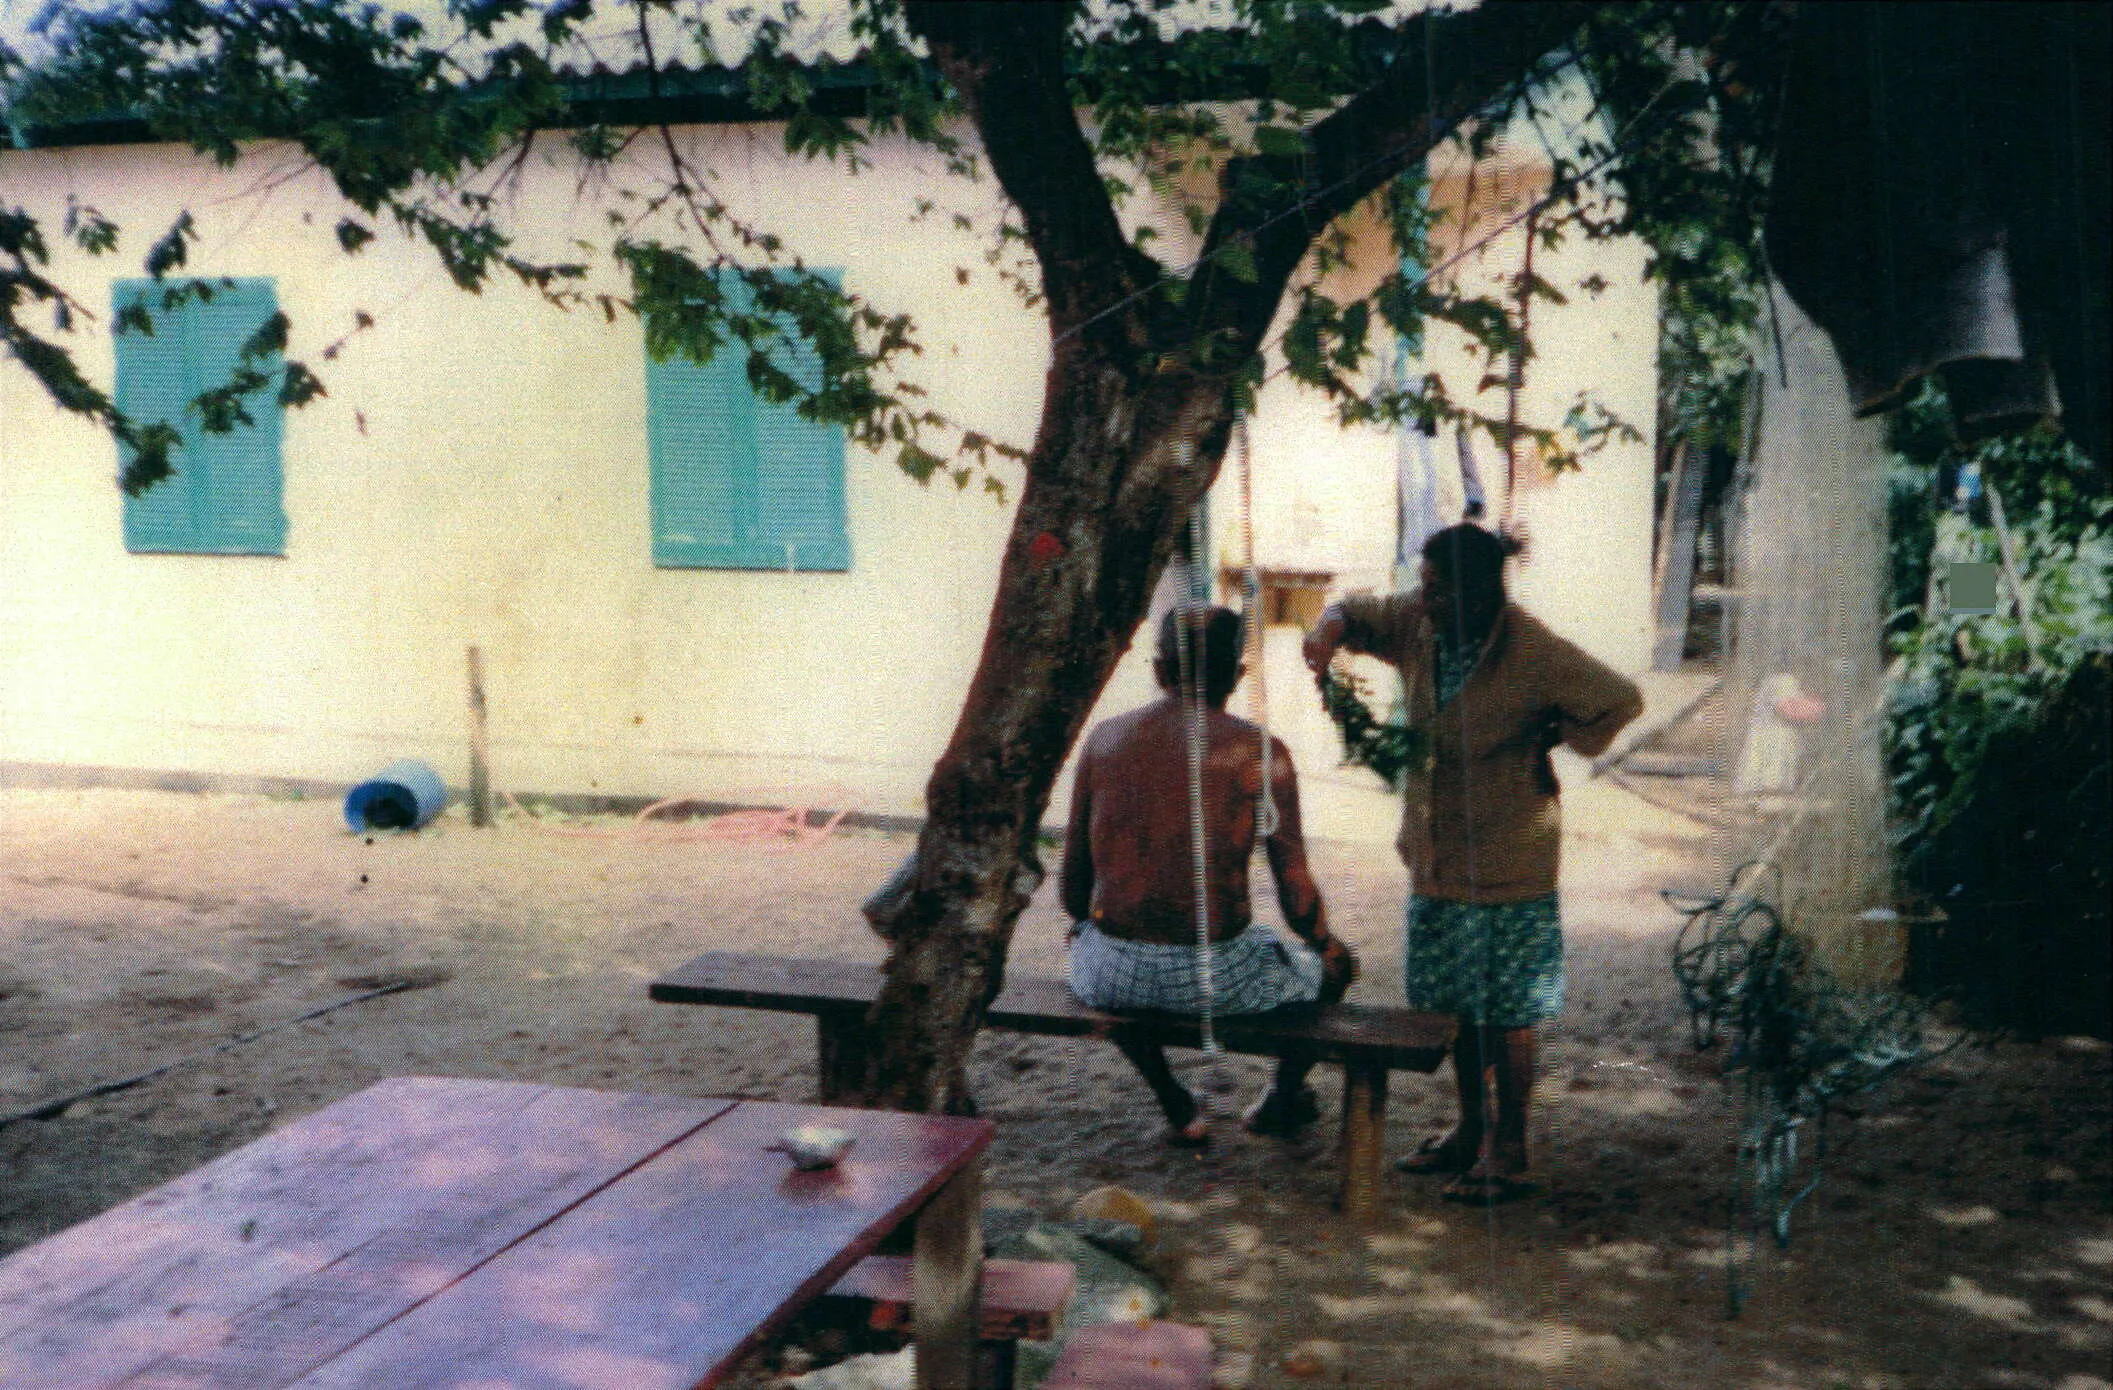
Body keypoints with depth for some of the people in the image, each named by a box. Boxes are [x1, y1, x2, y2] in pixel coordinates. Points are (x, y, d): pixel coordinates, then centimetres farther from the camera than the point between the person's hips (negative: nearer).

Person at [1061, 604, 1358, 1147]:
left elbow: (1074, 884, 9)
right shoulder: (1261, 753, -6)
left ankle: (1178, 1111, 38)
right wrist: (1326, 945, 17)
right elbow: (1298, 899, -6)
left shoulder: (1105, 737, 4)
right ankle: (1284, 1094, 51)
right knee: (1331, 963, 29)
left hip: (1112, 977, 3)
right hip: (1215, 979, -2)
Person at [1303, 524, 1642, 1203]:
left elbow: (1622, 702, -10)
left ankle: (1508, 1150, 17)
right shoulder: (1416, 624, -4)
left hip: (1507, 859, -6)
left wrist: (1549, 741, -7)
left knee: (1507, 1012, 4)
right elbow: (1359, 612, 14)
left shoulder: (1536, 655, -20)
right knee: (1456, 1001, 17)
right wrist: (1330, 627, -8)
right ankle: (1471, 1127, 33)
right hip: (1434, 850, 7)